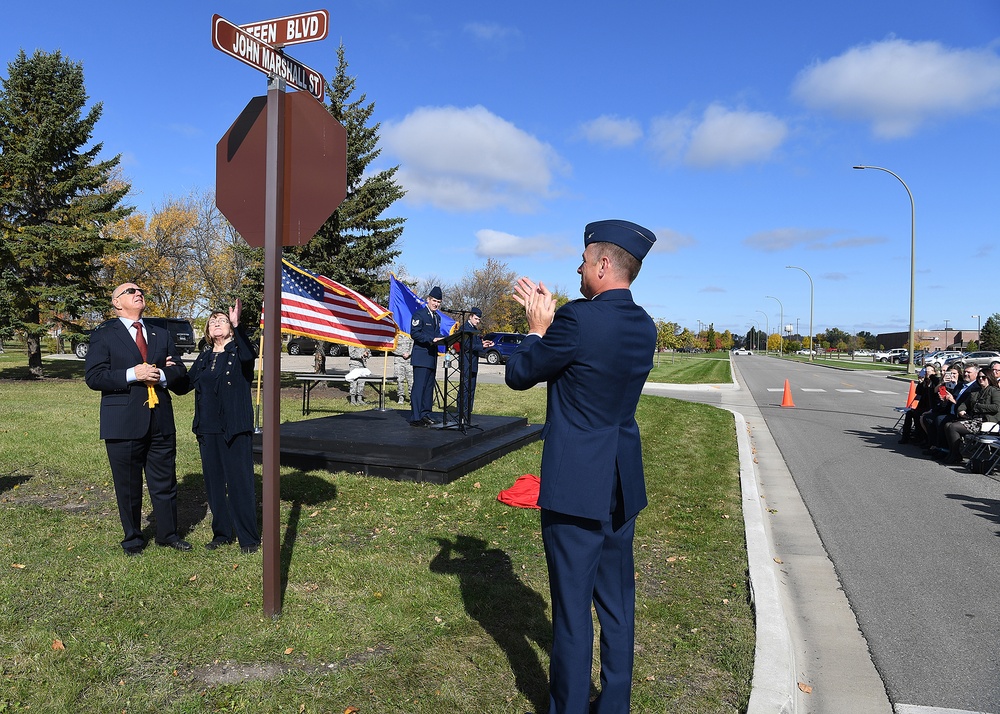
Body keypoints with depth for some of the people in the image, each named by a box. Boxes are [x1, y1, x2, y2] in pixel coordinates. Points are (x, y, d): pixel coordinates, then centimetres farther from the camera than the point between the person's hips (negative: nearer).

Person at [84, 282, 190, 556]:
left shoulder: (162, 334, 14)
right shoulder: (103, 335, 1)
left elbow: (180, 371, 10)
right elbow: (94, 377, -7)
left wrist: (161, 376, -11)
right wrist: (131, 375, -19)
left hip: (161, 421, 4)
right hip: (124, 423, -3)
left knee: (165, 482, 10)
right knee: (128, 485, 9)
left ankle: (168, 533, 26)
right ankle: (132, 538, 26)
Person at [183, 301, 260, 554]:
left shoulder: (239, 351, -4)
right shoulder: (204, 357, 14)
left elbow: (249, 356, -29)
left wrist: (237, 325, -40)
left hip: (235, 428, -6)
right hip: (208, 429, 6)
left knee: (240, 482, -3)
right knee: (214, 482, 12)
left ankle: (249, 537, 6)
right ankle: (222, 533, 25)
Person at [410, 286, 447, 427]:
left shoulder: (437, 317, 21)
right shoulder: (419, 314, -6)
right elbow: (414, 333, -14)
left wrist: (442, 339, 3)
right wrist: (431, 340, -21)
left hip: (432, 357, 9)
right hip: (421, 357, -9)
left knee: (429, 386, 11)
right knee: (419, 386, -11)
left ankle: (426, 414, 19)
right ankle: (415, 418, -10)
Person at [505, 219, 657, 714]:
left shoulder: (577, 320, -20)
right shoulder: (644, 327, 4)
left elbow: (518, 374, -8)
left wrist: (538, 326, 7)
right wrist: (551, 317, 16)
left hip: (575, 488, -8)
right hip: (622, 488, 8)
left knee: (573, 608, 6)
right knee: (617, 603, 18)